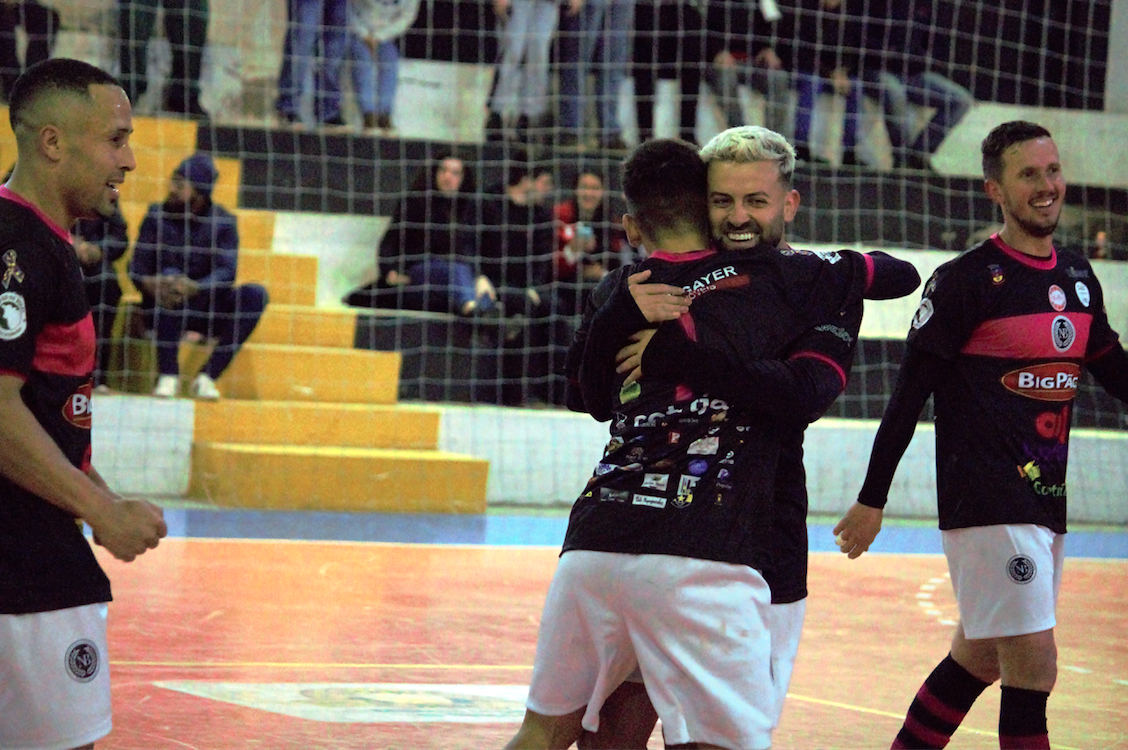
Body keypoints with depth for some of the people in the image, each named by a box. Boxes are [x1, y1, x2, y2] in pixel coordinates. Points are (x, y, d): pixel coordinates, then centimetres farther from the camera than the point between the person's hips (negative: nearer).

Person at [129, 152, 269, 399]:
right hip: (166, 311, -1)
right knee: (170, 276, -32)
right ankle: (168, 376, -33)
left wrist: (194, 288, -38)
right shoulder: (157, 217, -1)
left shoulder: (223, 222, -2)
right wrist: (149, 284, -35)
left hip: (207, 309, 1)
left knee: (255, 294, -23)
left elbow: (226, 273, -17)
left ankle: (207, 377, -23)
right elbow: (137, 270, -9)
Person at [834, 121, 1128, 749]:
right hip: (986, 502, -7)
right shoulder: (966, 280, -9)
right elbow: (910, 393, -8)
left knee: (980, 659, 16)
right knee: (1034, 666, -11)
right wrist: (872, 499, -8)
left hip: (1047, 502, 7)